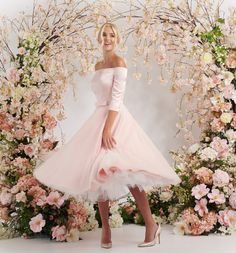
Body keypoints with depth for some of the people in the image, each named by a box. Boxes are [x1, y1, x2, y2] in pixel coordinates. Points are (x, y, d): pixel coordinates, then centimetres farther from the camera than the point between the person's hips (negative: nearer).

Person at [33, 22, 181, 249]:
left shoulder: (119, 63, -5)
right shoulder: (98, 65, 18)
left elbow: (117, 98, -15)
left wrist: (108, 128, -23)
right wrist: (100, 127, 18)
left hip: (116, 120, -8)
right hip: (98, 119, 8)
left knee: (123, 171, -19)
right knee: (97, 172, 4)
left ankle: (151, 225, -10)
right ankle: (105, 228, 13)